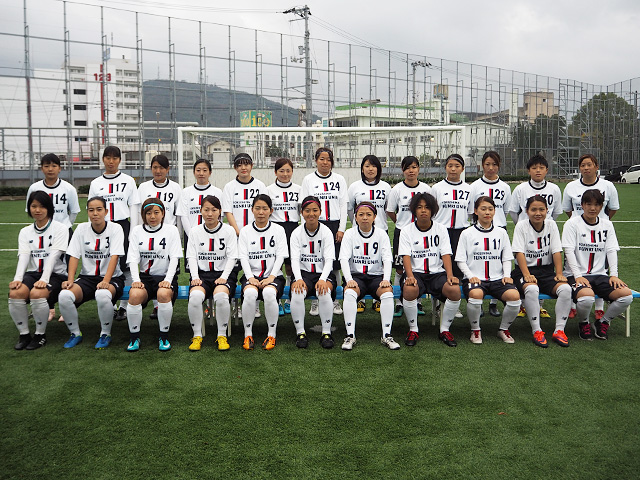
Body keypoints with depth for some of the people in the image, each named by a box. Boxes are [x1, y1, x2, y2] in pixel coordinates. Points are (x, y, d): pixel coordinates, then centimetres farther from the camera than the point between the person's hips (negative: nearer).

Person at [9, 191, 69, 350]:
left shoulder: (60, 228, 0)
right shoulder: (25, 232, 15)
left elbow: (54, 255, -12)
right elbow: (23, 256, -1)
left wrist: (44, 279, -25)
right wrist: (17, 278, -18)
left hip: (55, 274, -4)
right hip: (32, 273, 4)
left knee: (37, 294, -33)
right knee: (15, 293, -26)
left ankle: (40, 335, -11)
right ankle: (24, 334, -8)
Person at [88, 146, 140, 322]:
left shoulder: (128, 181, 5)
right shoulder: (95, 183, 11)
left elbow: (134, 208, 3)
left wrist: (133, 233, -4)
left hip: (123, 225, -2)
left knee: (125, 266, -3)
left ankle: (124, 306, 6)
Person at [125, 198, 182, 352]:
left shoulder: (171, 230, 6)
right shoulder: (137, 230, 12)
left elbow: (174, 258, -2)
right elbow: (133, 258, 4)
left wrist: (167, 280, -16)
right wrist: (136, 280, -13)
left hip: (165, 277, -2)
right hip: (144, 276, 2)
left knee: (163, 294, -35)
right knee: (135, 295, -31)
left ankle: (164, 336, -15)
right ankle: (134, 336, -11)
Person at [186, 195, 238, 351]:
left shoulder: (228, 230, 5)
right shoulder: (195, 231, 11)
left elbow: (232, 257, 0)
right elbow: (191, 256, 6)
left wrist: (224, 276, -13)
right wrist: (195, 277, -9)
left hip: (224, 273, -1)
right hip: (202, 273, 2)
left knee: (221, 296, -35)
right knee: (195, 296, -32)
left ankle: (222, 335, -15)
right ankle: (197, 335, -12)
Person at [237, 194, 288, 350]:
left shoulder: (278, 230, 8)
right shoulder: (245, 231, 10)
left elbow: (280, 256, 0)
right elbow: (243, 257, 1)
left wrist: (271, 277, -14)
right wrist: (250, 277, -14)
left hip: (273, 275, -1)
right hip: (251, 274, 1)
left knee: (269, 293, -35)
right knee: (250, 293, -34)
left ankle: (272, 335, -17)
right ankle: (248, 335, -16)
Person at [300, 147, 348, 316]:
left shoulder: (339, 179, 9)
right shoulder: (308, 180, 7)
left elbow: (343, 205, 6)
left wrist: (341, 229, -1)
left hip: (334, 225, 1)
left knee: (334, 264, 1)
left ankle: (335, 300, 13)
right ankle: (315, 301, 10)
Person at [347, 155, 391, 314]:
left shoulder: (386, 187, 8)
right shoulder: (355, 186, 5)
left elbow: (389, 209, 16)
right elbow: (348, 208, 13)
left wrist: (380, 222, 13)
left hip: (381, 231, 1)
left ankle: (377, 300, 14)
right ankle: (359, 300, 10)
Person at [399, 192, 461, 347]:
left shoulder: (441, 229, 9)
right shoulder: (407, 231, 5)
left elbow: (446, 255, 1)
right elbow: (406, 256, -6)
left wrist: (450, 275, -16)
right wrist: (410, 276, -24)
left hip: (437, 272, 1)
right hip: (415, 272, -1)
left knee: (455, 290, -28)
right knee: (409, 290, -35)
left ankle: (444, 330, -6)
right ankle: (413, 330, -11)